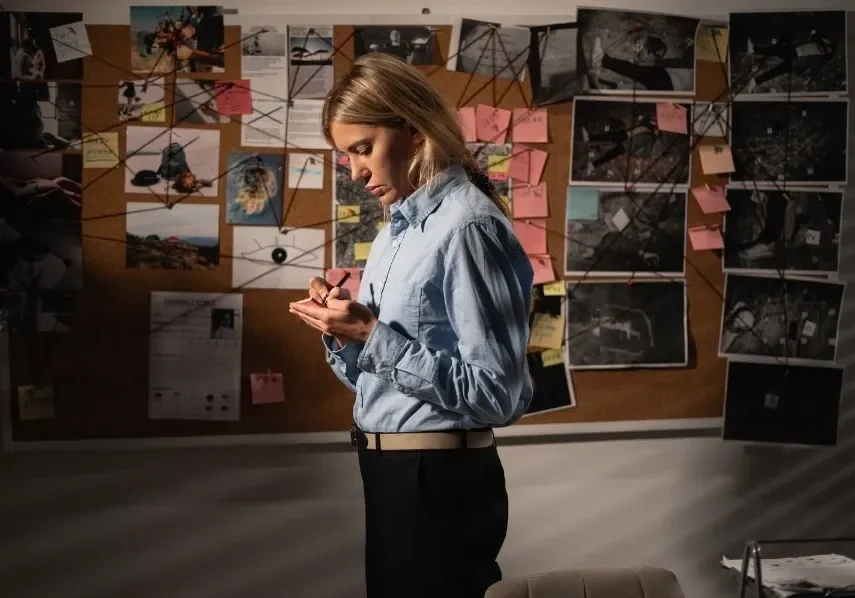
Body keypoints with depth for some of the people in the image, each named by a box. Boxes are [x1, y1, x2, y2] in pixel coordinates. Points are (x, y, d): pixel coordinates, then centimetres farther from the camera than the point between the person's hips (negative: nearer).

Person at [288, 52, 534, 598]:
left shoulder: (468, 227, -17)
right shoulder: (397, 230, 10)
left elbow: (500, 393, -22)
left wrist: (375, 337, -22)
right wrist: (343, 333, -5)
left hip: (440, 479, -9)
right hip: (390, 471, 9)